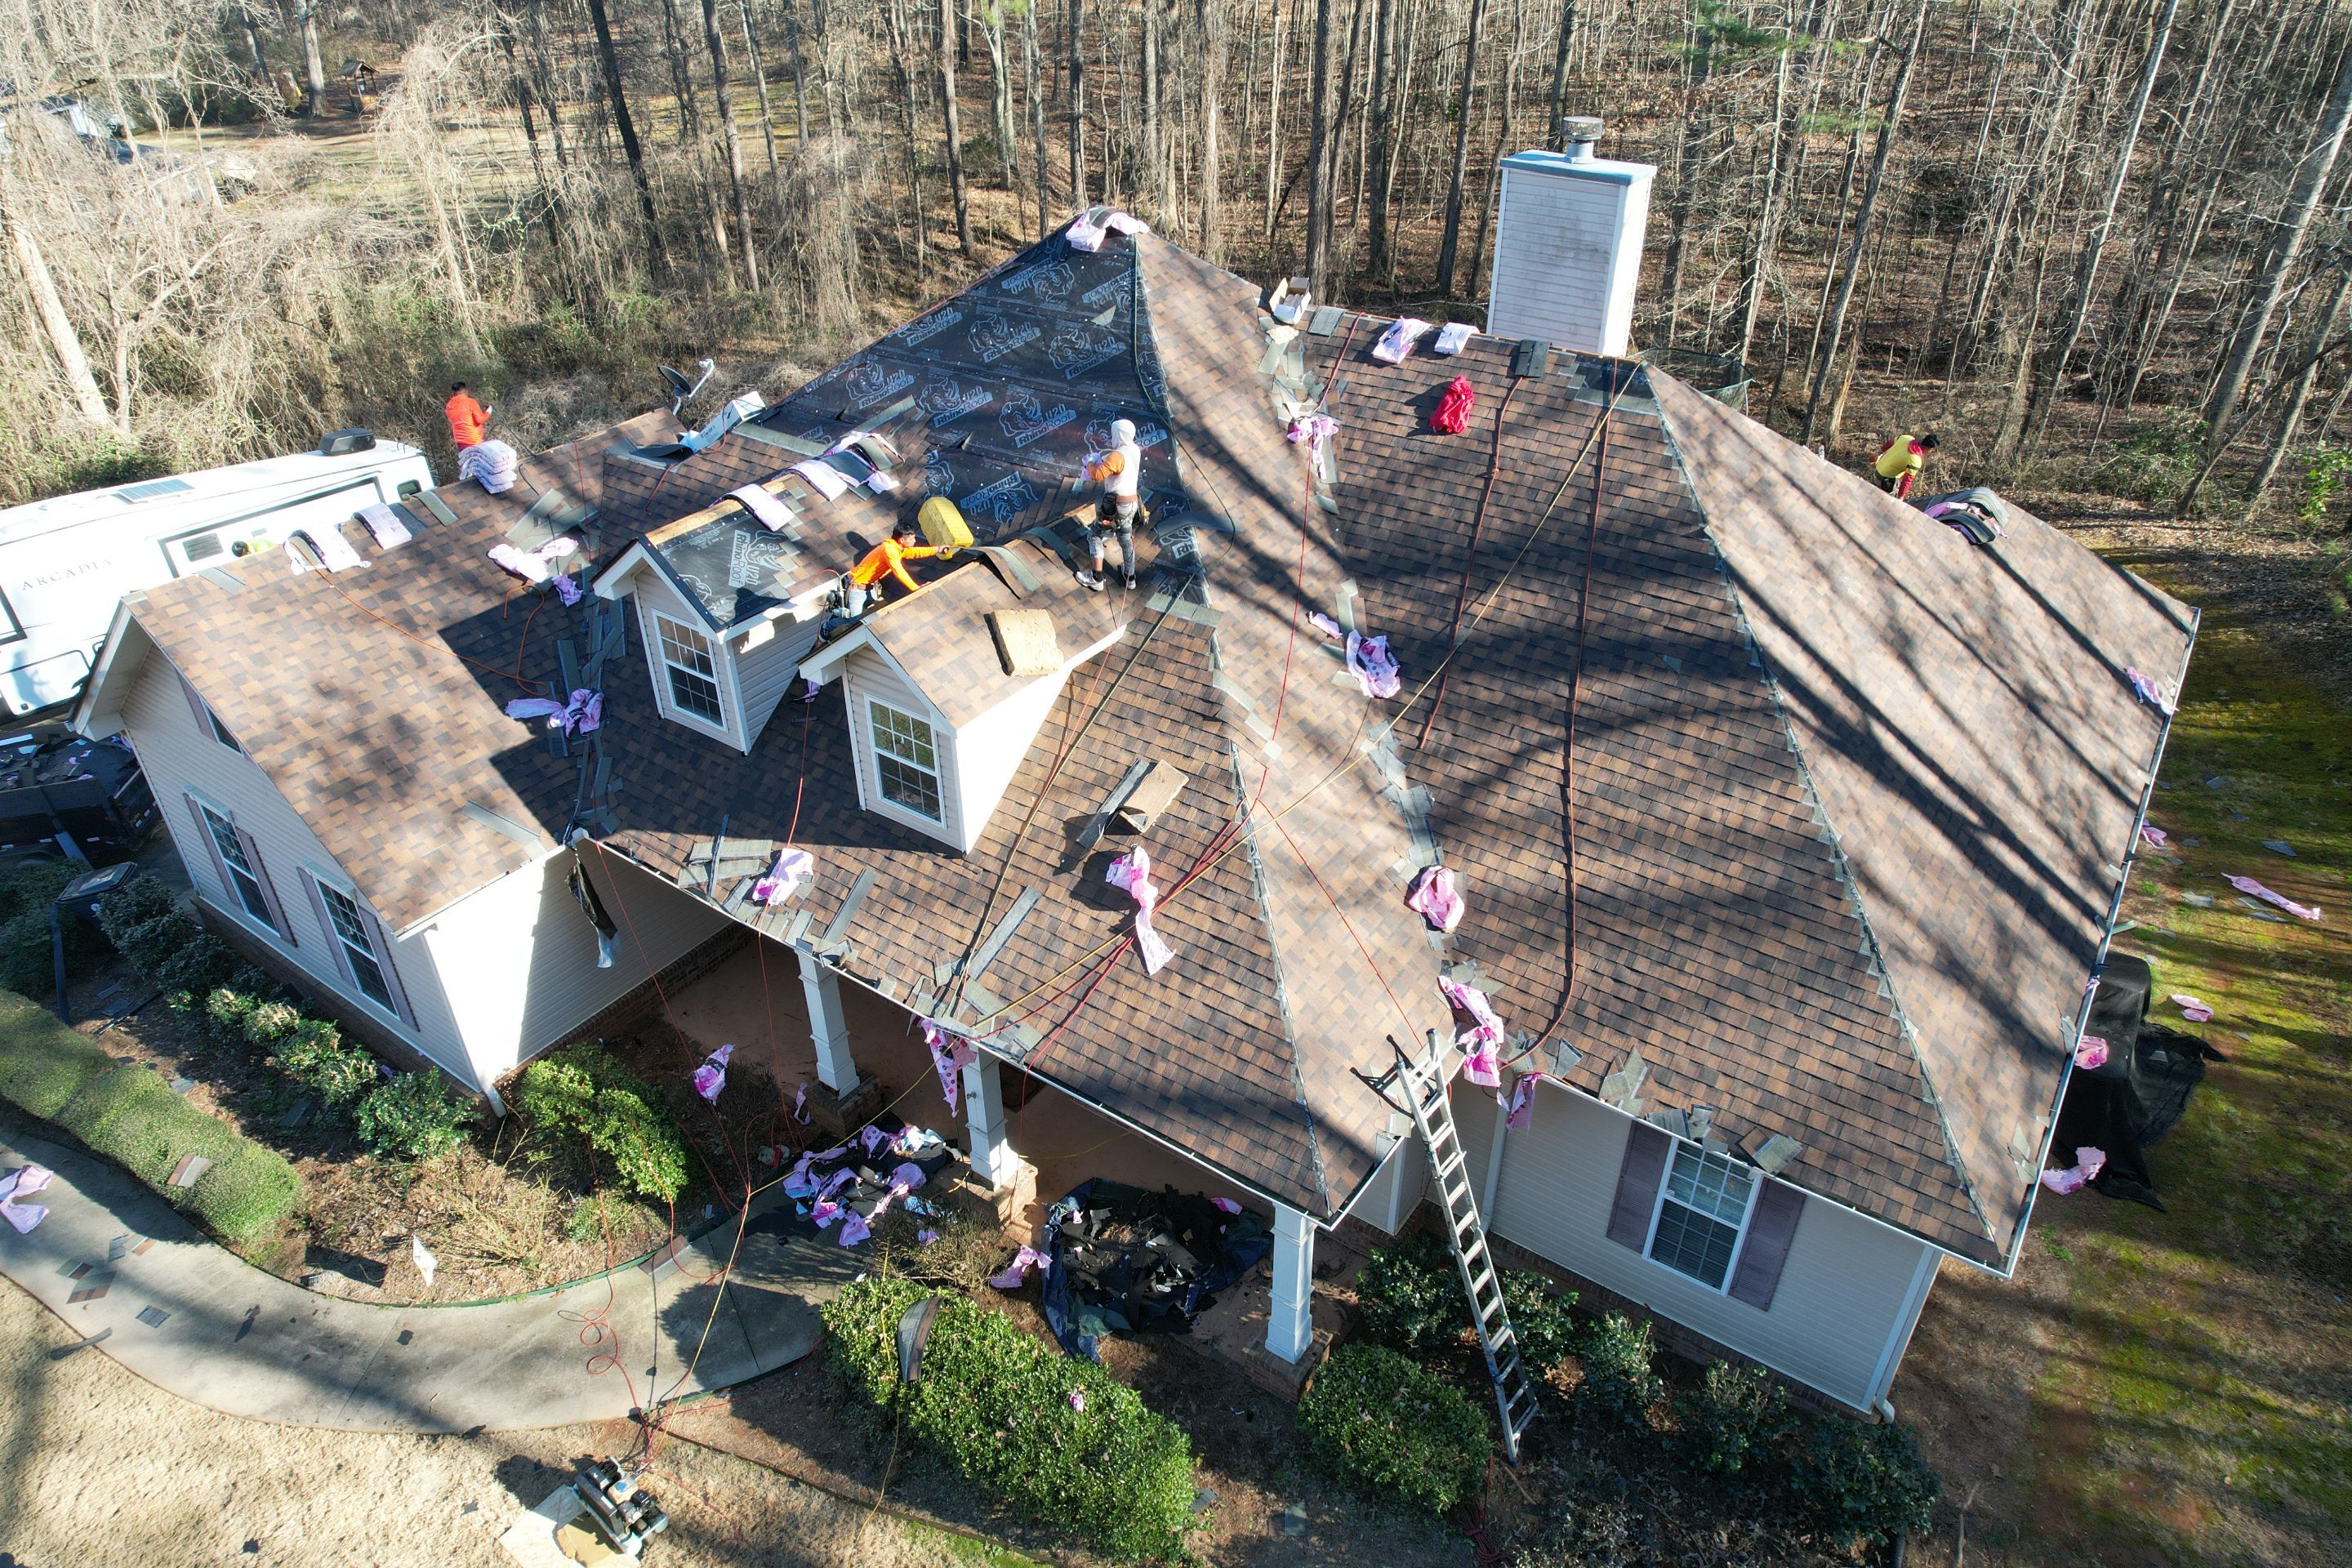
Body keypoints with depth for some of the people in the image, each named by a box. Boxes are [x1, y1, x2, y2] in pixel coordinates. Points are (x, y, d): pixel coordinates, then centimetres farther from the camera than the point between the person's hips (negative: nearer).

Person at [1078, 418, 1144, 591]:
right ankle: (1130, 576, 37)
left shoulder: (1117, 455, -24)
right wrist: (1101, 461, 8)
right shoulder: (1135, 451, 2)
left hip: (1117, 506, -7)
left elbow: (1097, 475, -31)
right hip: (1132, 504, 7)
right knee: (1126, 539, 25)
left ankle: (1096, 579, 11)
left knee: (1095, 535, 9)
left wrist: (1090, 464, -10)